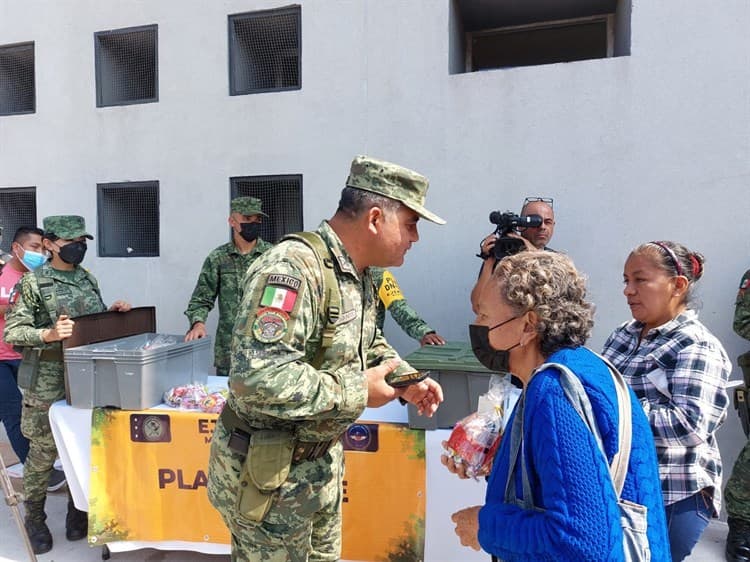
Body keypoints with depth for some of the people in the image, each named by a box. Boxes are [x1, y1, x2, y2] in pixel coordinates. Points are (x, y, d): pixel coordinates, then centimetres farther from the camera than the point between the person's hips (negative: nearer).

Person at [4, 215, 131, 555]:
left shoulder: (89, 279, 9)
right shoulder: (32, 283, -8)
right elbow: (12, 332, -13)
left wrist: (113, 313, -3)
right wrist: (49, 334, -28)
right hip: (48, 384, -5)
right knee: (42, 454, 7)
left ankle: (78, 512, 29)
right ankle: (34, 518, 27)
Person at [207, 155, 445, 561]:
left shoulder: (358, 275, 4)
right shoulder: (294, 268, -29)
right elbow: (258, 377, -39)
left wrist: (406, 382, 1)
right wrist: (356, 392, -27)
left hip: (323, 460, 9)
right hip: (270, 471, -9)